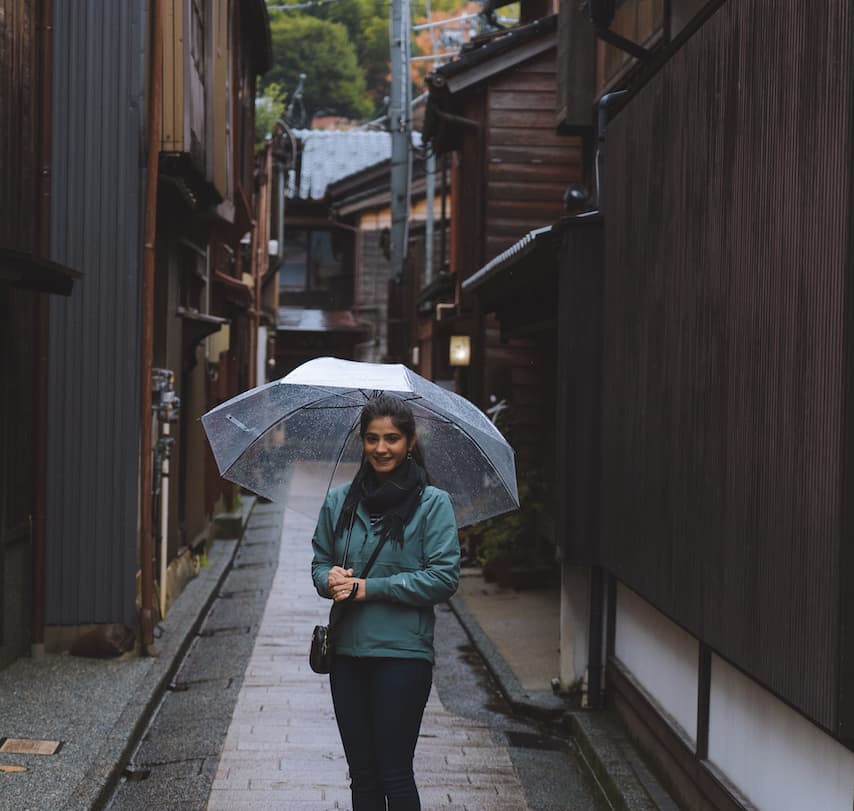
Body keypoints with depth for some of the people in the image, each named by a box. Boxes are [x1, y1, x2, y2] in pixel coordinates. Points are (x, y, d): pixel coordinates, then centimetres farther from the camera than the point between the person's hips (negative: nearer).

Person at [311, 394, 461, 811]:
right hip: (347, 651, 5)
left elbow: (445, 577, -11)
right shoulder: (339, 501, 9)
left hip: (403, 653, -4)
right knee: (362, 773, 11)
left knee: (394, 773, -1)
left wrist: (369, 588, -14)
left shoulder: (433, 503, -5)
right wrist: (330, 580, -8)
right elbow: (320, 561, 17)